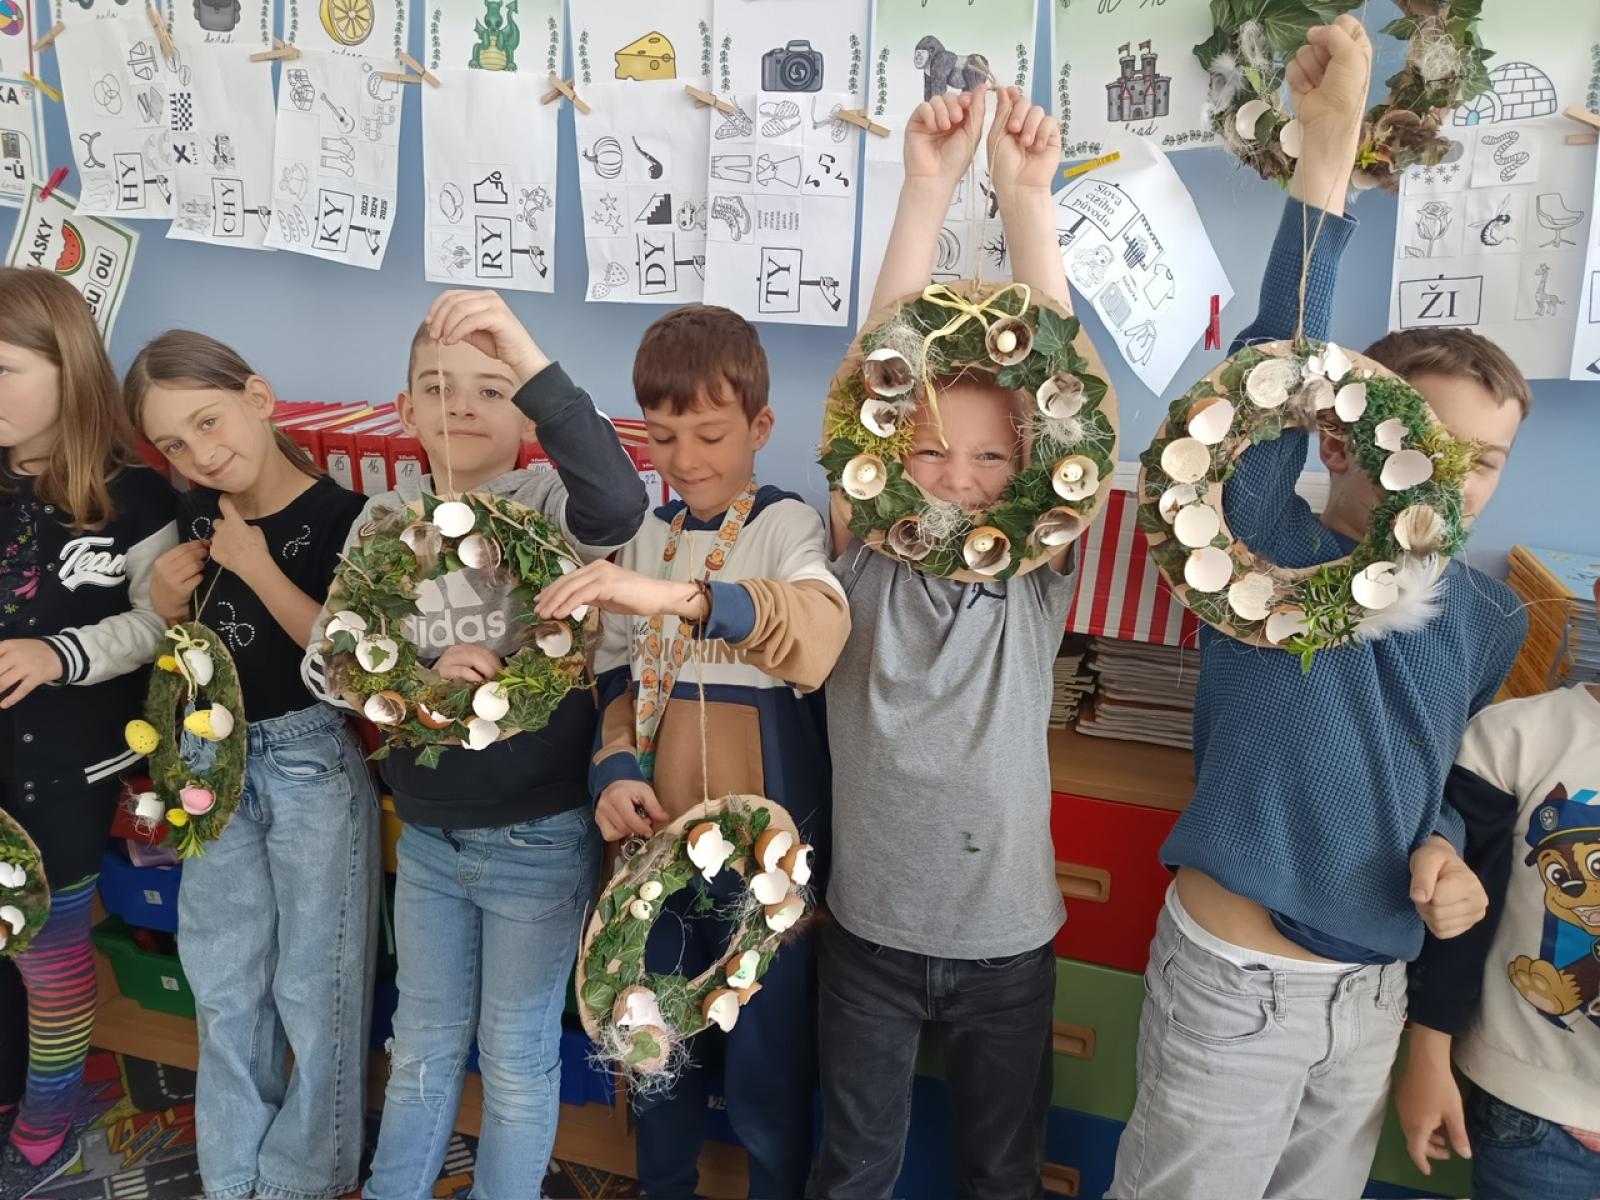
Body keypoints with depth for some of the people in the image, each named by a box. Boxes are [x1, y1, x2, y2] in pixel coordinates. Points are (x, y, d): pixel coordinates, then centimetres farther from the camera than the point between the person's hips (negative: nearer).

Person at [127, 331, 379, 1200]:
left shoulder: (340, 516, -16)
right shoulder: (195, 514, 3)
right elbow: (191, 645, 15)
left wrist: (259, 569, -22)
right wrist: (167, 604, -6)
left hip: (312, 763, -6)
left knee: (312, 987, 8)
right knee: (223, 984, 17)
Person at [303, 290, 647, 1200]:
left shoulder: (549, 503, -14)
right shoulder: (387, 519, 0)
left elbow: (620, 504, -38)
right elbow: (328, 663, -1)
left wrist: (534, 362, -42)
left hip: (541, 839, -4)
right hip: (427, 837, 5)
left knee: (518, 1056, 15)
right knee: (424, 1043, 24)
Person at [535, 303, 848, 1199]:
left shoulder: (786, 524, -11)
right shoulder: (646, 534, 4)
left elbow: (820, 631, -33)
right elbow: (618, 675, 9)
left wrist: (681, 596, -48)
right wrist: (616, 769, -9)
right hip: (656, 840, 5)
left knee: (766, 1067, 10)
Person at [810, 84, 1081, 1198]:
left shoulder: (1033, 584, -9)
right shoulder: (866, 572, -11)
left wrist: (1027, 194, -26)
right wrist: (928, 187, -28)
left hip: (1008, 941, 1)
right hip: (870, 934, 0)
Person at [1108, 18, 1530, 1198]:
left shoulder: (1490, 615, 2)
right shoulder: (1267, 551, -14)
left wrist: (1448, 854, -5)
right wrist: (1332, 139, -32)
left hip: (1378, 990, 5)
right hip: (1232, 978, -5)